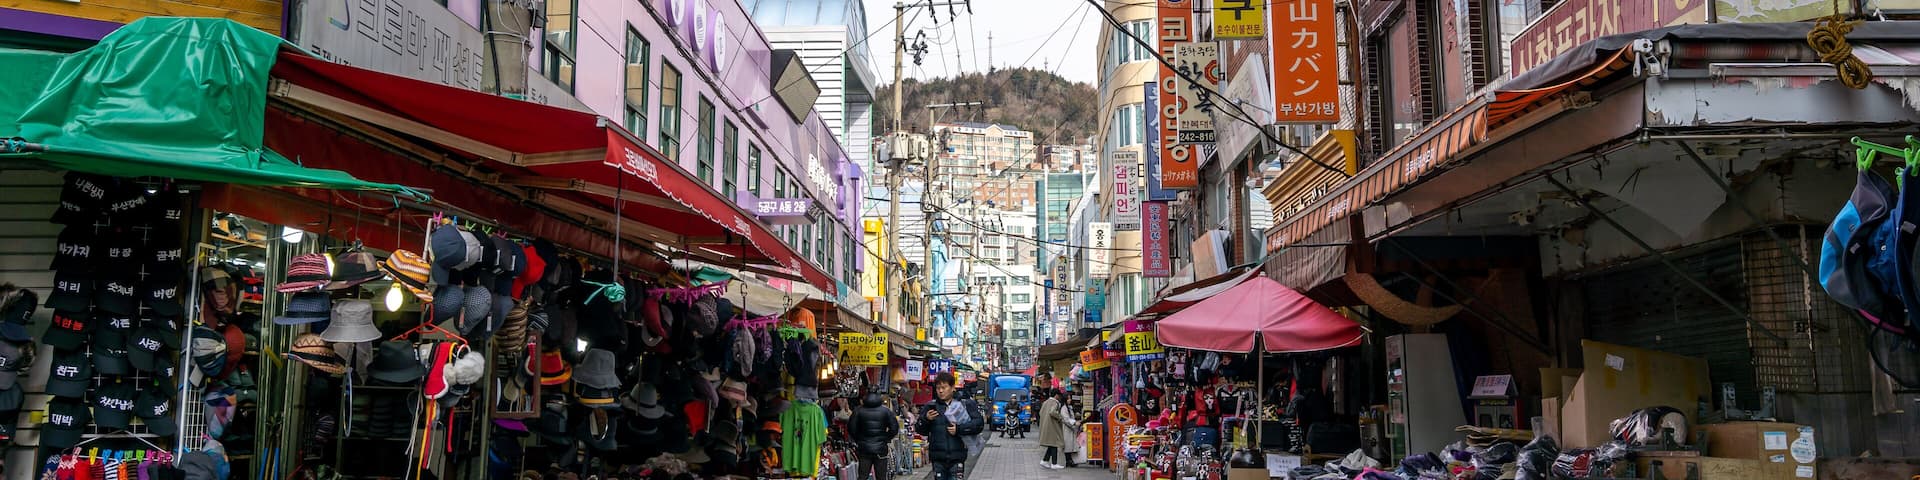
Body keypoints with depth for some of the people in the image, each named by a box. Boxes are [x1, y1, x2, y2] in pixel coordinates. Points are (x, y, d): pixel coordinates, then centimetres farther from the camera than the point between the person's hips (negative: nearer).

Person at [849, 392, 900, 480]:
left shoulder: (858, 411, -3)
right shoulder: (886, 411, -3)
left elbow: (851, 429, -4)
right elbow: (894, 429, -5)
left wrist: (858, 440, 10)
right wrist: (886, 439, 9)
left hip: (864, 449, 0)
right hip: (881, 449, 0)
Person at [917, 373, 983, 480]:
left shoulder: (965, 405, 4)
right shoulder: (930, 407, 9)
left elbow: (979, 424, -5)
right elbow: (920, 430, 9)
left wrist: (959, 429, -13)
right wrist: (926, 420, -11)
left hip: (957, 456, -2)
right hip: (938, 458, 2)